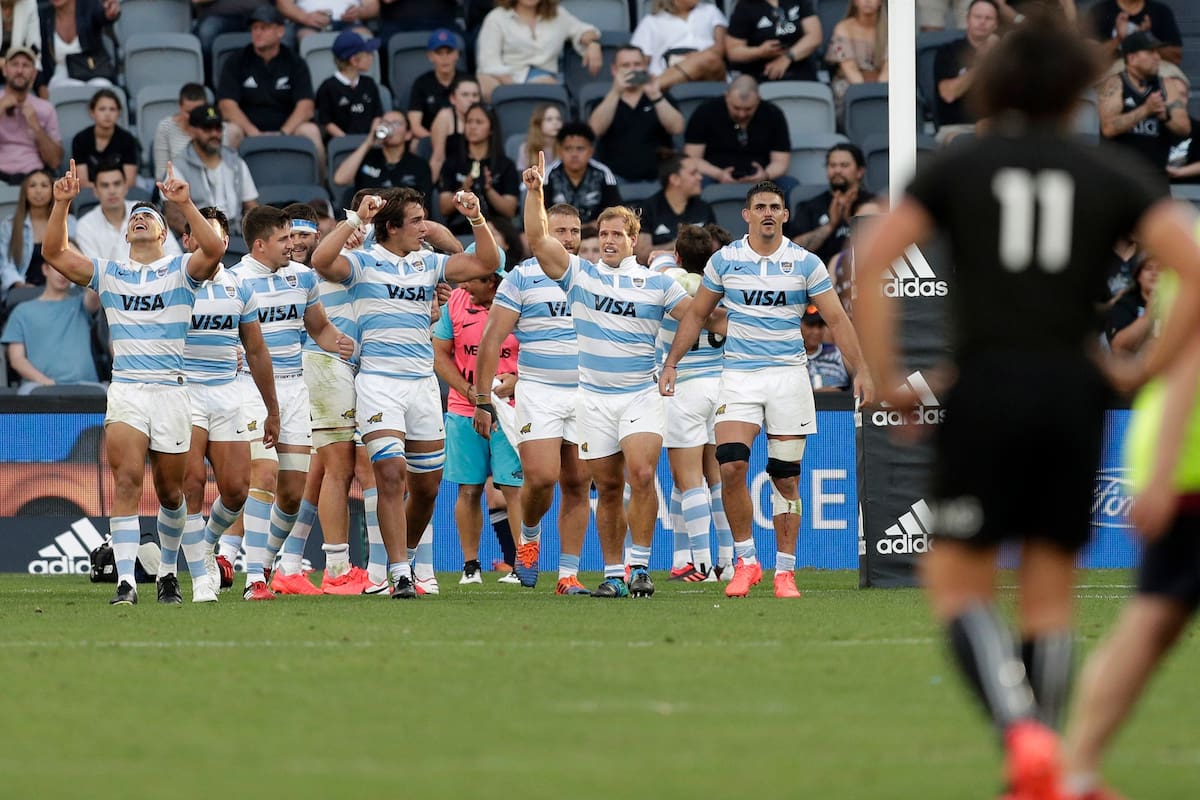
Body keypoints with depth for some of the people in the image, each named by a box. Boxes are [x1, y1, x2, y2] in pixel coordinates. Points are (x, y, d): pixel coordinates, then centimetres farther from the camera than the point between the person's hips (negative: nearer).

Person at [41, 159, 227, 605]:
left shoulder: (181, 271, 6)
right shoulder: (109, 275, 11)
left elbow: (213, 250, -15)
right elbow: (54, 253, 3)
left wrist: (185, 204, -25)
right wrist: (62, 203, -10)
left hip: (171, 391, 0)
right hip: (125, 391, 0)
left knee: (170, 491, 8)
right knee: (127, 482, -16)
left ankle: (167, 572, 29)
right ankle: (126, 582, -21)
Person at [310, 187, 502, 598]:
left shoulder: (428, 264, 13)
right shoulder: (362, 263, -1)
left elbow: (485, 263, 9)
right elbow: (321, 261, -20)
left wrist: (477, 220, -4)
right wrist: (356, 219, -22)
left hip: (422, 383, 5)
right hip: (378, 382, -5)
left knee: (426, 485, 8)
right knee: (391, 474, -17)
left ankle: (405, 555, 31)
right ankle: (400, 575, -18)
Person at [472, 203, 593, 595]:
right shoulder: (522, 278, -1)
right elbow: (492, 340, -2)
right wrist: (482, 398, -7)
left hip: (587, 394, 3)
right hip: (538, 391, -3)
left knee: (577, 484, 1)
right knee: (542, 477, -16)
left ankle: (568, 574, 6)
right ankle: (529, 537, 15)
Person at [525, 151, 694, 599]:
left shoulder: (656, 283, 5)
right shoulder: (579, 275, 5)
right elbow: (537, 239, -4)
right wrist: (535, 192, -13)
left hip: (641, 395, -1)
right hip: (594, 398, 1)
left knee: (641, 474, -19)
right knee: (607, 487, 3)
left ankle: (640, 566, -13)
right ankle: (613, 574, 11)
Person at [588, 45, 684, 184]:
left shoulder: (661, 99, 15)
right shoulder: (604, 103, 13)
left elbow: (677, 128, -3)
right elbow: (595, 129, -8)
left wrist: (655, 96, -15)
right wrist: (616, 92, -18)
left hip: (657, 178, 1)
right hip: (616, 180, -1)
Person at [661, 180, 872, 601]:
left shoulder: (805, 263, 1)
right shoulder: (724, 260, 4)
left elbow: (837, 320, 2)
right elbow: (696, 314, 13)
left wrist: (860, 370, -5)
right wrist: (671, 362, 7)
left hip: (789, 375, 0)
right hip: (738, 376, 0)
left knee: (786, 477, 0)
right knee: (731, 466, -16)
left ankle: (785, 571, 6)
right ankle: (745, 561, -4)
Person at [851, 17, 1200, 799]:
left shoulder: (958, 167, 8)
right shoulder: (1115, 176, 9)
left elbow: (870, 262, -3)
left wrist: (886, 377, 3)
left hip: (986, 389, -1)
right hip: (1074, 391, 1)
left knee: (958, 582, 5)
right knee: (1051, 595, 11)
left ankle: (1022, 731, -18)